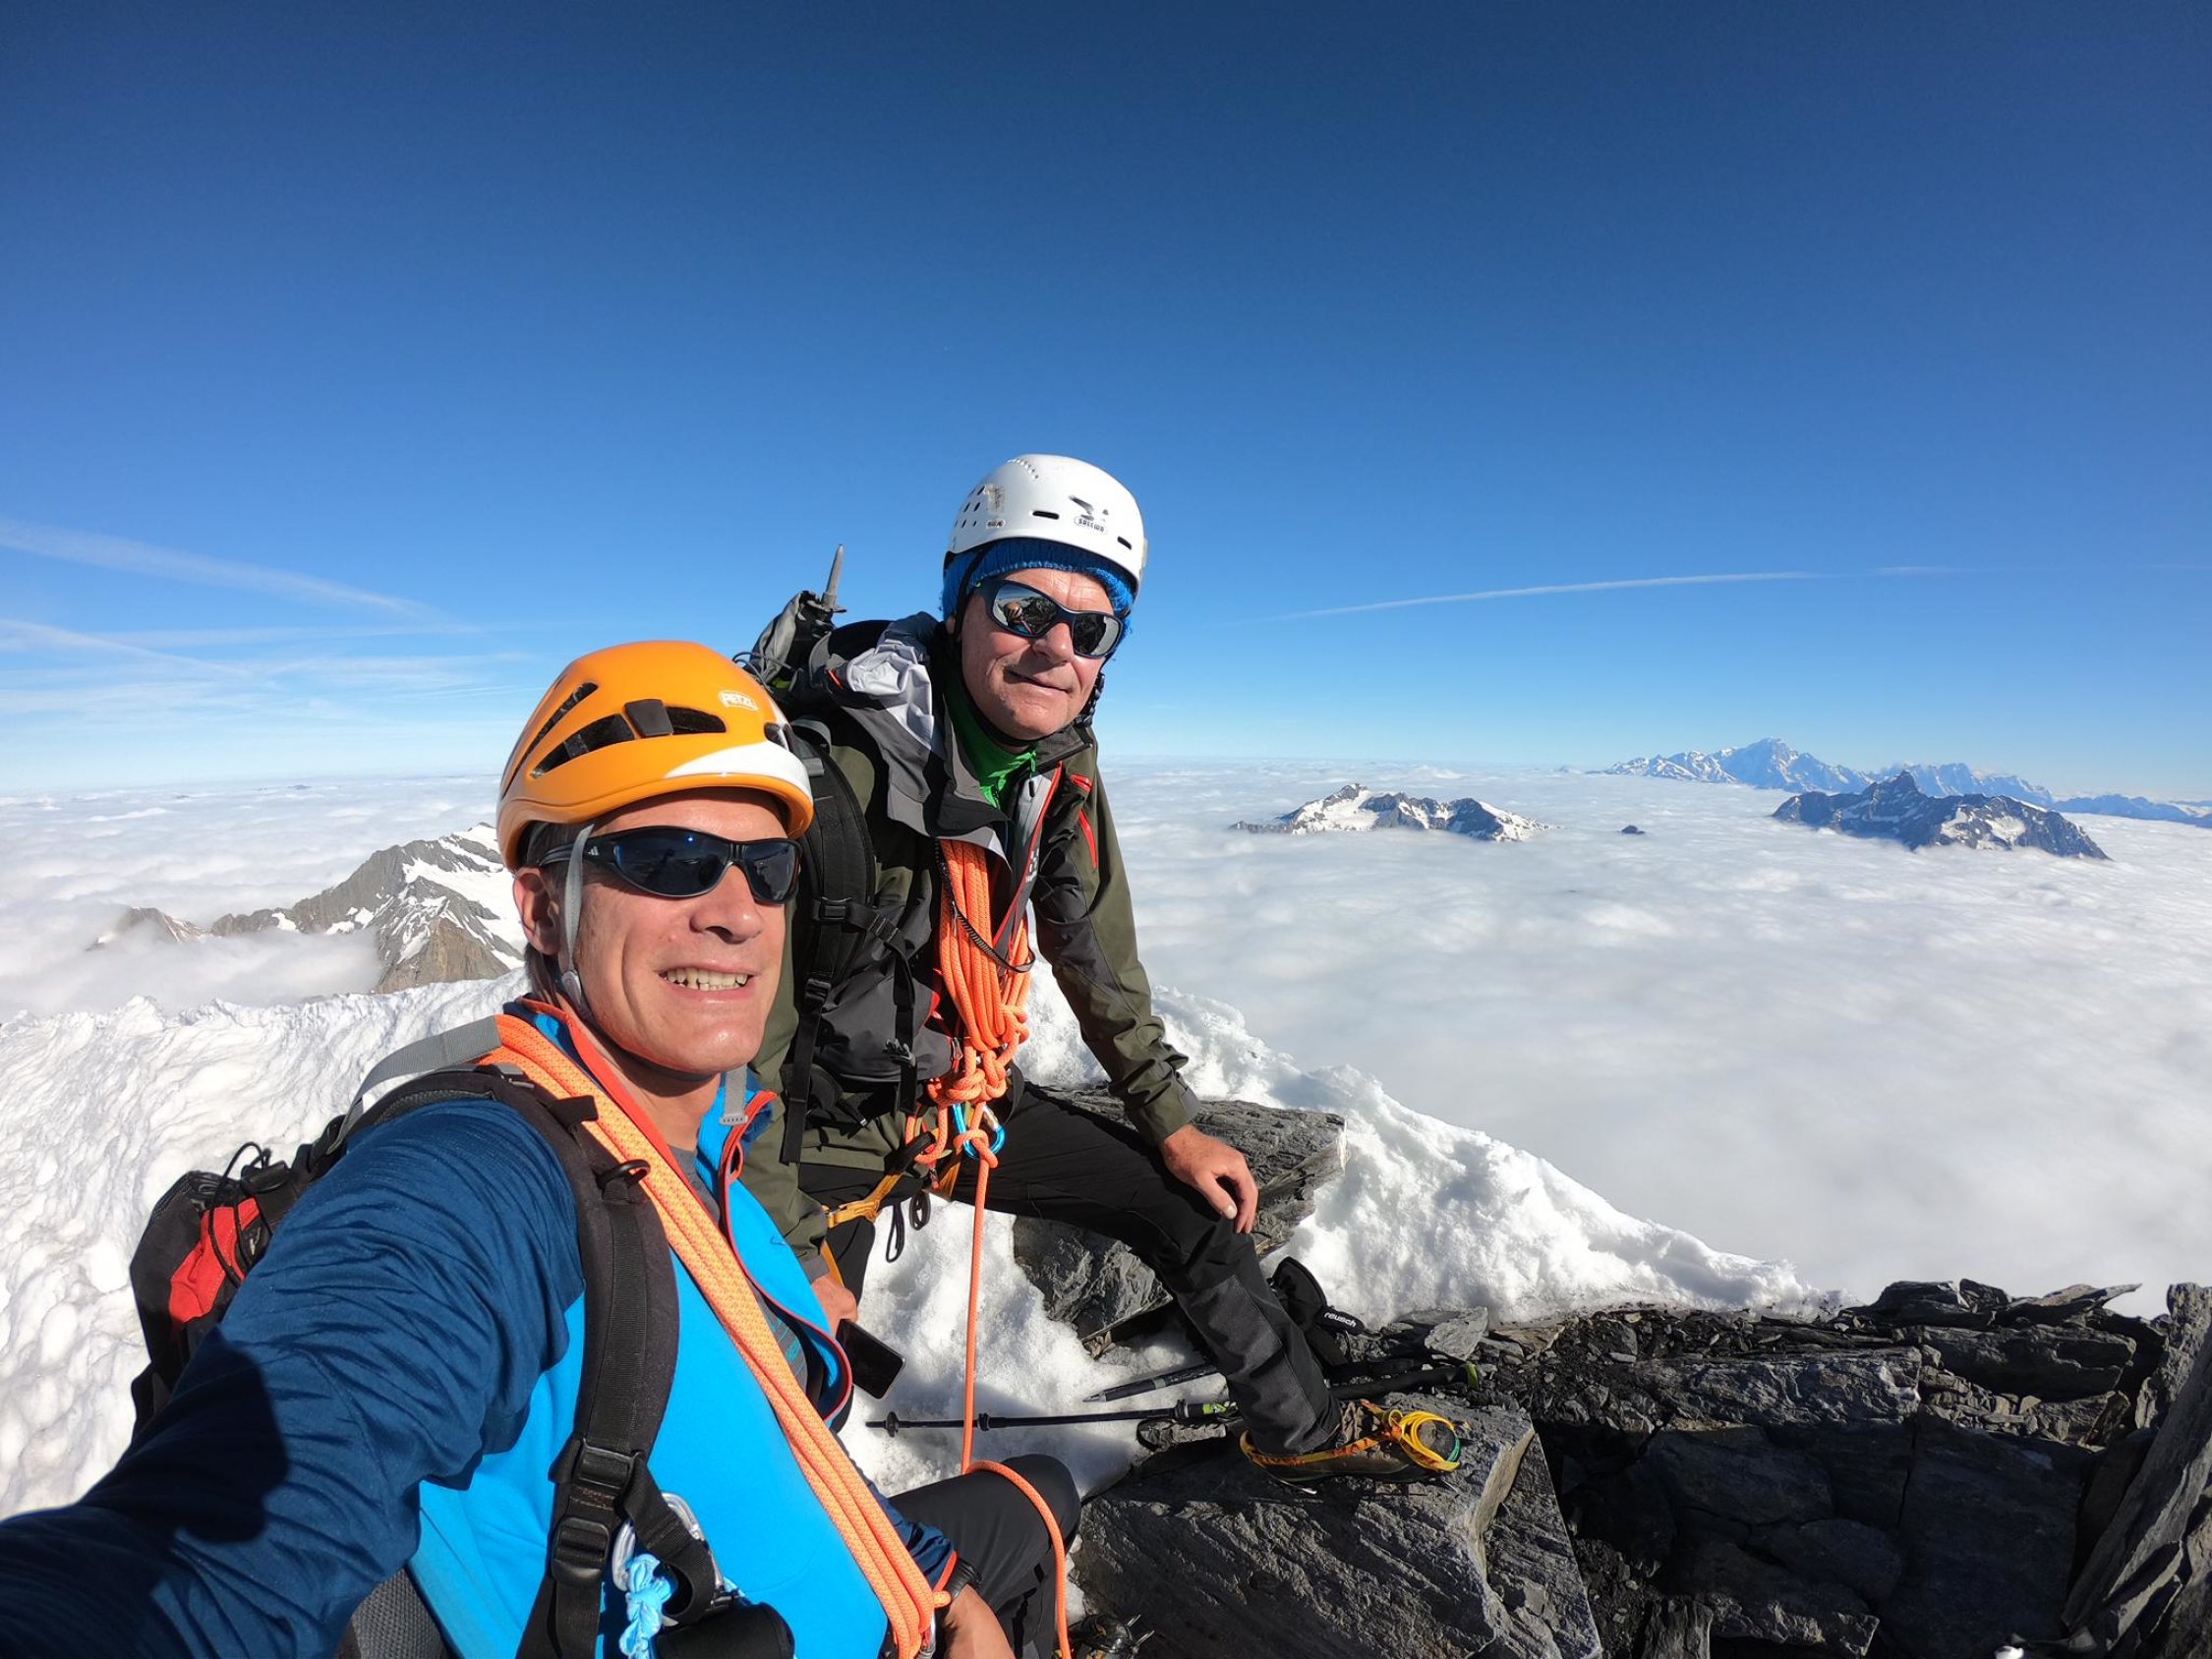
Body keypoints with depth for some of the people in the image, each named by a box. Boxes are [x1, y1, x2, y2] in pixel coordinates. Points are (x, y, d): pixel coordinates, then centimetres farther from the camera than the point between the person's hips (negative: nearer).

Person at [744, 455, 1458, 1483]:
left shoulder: (1062, 767, -9)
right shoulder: (830, 772, -30)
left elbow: (1098, 957, 3)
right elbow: (743, 1028, -24)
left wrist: (1173, 1124, 8)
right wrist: (793, 1252, -20)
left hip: (967, 1097, 6)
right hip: (827, 1130, -5)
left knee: (1192, 1206, 9)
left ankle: (1302, 1433, 33)